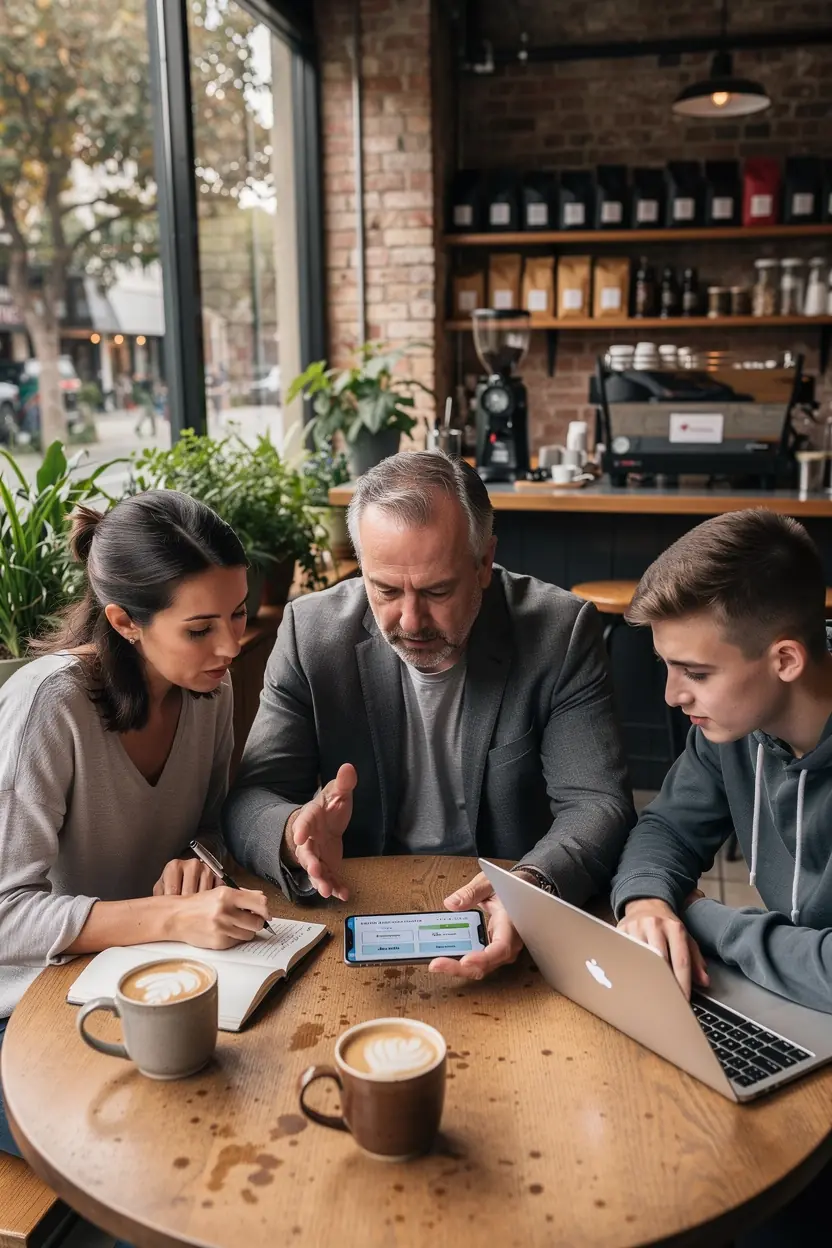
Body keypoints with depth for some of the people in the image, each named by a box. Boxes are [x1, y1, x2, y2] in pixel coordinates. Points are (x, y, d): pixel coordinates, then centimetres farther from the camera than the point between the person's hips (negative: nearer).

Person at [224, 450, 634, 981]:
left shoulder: (561, 631, -11)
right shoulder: (311, 631, -7)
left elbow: (596, 804, -12)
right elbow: (251, 801, -6)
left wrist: (533, 887, -33)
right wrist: (295, 835, -30)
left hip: (511, 926, 1)